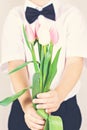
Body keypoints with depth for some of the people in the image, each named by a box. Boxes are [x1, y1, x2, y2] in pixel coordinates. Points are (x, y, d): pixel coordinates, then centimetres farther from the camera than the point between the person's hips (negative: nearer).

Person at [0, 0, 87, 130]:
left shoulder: (73, 15, -7)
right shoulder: (15, 17, -6)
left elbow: (75, 62, -16)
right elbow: (15, 64, -15)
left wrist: (59, 95, -34)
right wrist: (26, 104, -31)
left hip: (66, 108, 0)